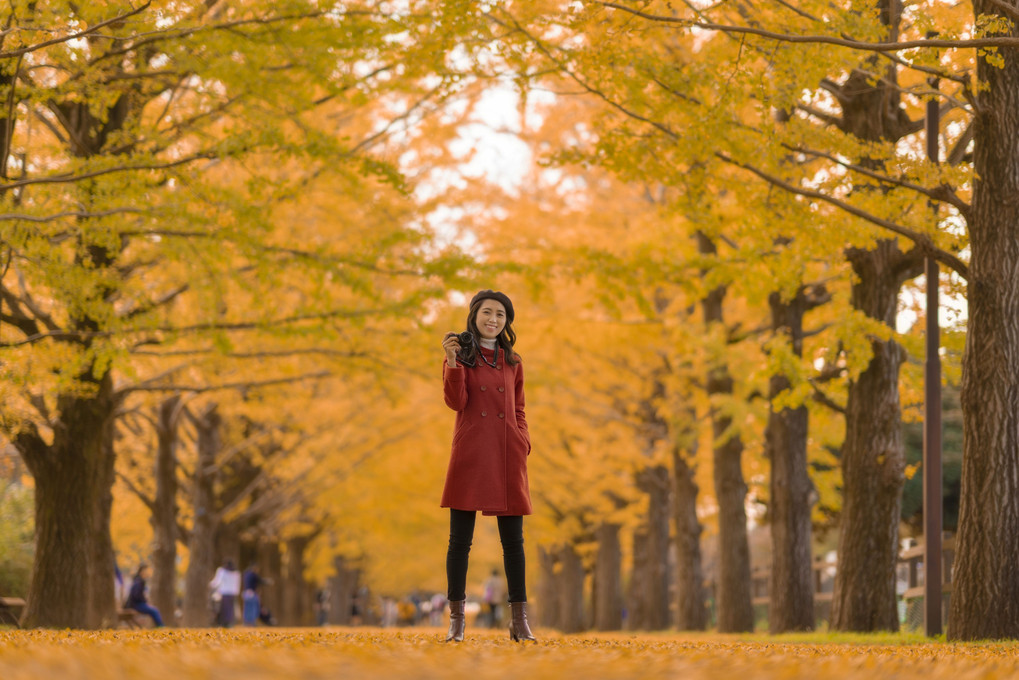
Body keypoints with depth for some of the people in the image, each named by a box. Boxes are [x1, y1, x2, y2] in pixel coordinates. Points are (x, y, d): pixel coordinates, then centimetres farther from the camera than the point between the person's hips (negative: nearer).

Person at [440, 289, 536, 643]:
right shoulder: (461, 356, 5)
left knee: (513, 540, 2)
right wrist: (452, 362, -18)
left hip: (507, 455, 3)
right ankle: (456, 620, 2)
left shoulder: (512, 362, 15)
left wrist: (523, 443, 2)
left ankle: (519, 621, 6)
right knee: (460, 538, -2)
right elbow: (456, 402, -7)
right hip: (470, 452, -3)